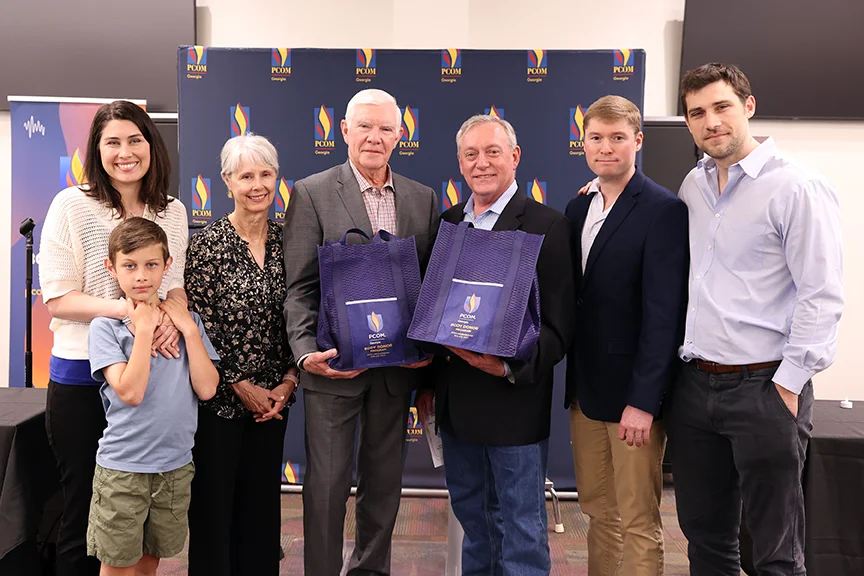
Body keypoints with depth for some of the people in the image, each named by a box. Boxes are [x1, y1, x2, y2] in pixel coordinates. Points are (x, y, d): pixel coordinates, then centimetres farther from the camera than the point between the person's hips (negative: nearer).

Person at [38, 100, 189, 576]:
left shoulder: (172, 212, 6)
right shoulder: (72, 205, -5)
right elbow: (56, 297, -9)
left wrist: (172, 317, -11)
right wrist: (123, 308, -24)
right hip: (82, 376, -3)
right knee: (85, 508, 9)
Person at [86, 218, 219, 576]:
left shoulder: (187, 321, 1)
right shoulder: (105, 327, -9)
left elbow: (207, 389, -8)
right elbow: (130, 392, -21)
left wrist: (188, 330, -12)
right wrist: (145, 329, -18)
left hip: (176, 465, 3)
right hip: (122, 468, -3)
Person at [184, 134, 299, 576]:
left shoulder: (288, 241, 3)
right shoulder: (207, 244, -9)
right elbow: (197, 326, -11)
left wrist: (289, 380, -3)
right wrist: (240, 385, -11)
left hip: (273, 399, 4)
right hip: (218, 398, -4)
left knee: (263, 501, 14)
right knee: (213, 502, 8)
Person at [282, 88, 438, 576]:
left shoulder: (424, 199, 7)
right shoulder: (312, 193, -3)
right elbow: (299, 286, -7)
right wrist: (307, 351, -19)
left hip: (397, 366, 4)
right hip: (334, 363, -3)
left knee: (386, 481, 16)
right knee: (327, 482, 6)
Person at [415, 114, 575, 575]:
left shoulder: (548, 226, -10)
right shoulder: (449, 221, 9)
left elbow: (557, 326, -13)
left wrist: (510, 368, -26)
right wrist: (428, 382, 12)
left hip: (514, 403, -6)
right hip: (454, 400, 6)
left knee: (520, 530, 7)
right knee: (471, 516, 22)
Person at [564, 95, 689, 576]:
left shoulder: (664, 210, -11)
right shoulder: (579, 208, 11)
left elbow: (664, 313, -16)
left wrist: (643, 401, -19)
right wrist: (571, 382, 8)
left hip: (633, 393, -7)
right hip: (586, 390, 7)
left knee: (638, 521, 6)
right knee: (598, 510, 18)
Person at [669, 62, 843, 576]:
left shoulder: (798, 187, -9)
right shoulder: (693, 186, 10)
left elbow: (821, 297, -12)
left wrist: (788, 386, -14)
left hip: (764, 387, -6)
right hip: (694, 383, 6)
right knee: (704, 534, 17)